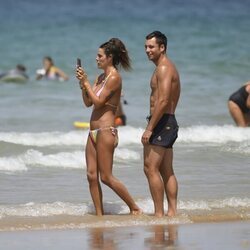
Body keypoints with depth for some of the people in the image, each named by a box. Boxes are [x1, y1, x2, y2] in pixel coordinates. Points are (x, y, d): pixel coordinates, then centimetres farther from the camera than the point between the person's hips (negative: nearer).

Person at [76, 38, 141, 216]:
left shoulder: (114, 77, -12)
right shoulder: (101, 77, 16)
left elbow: (98, 101, -17)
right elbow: (88, 102, 14)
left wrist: (86, 83, -11)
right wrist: (82, 83, 3)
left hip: (106, 131, -9)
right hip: (94, 132, 9)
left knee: (106, 177, -7)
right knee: (92, 175, 5)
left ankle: (134, 208, 3)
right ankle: (99, 214, 8)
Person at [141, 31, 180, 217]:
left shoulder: (163, 68, -14)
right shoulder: (169, 67, 19)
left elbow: (163, 101, -23)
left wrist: (149, 129, -23)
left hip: (161, 123, -11)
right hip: (169, 122, 11)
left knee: (151, 168, -11)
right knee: (167, 172, 11)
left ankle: (159, 213, -12)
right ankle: (172, 211, 11)